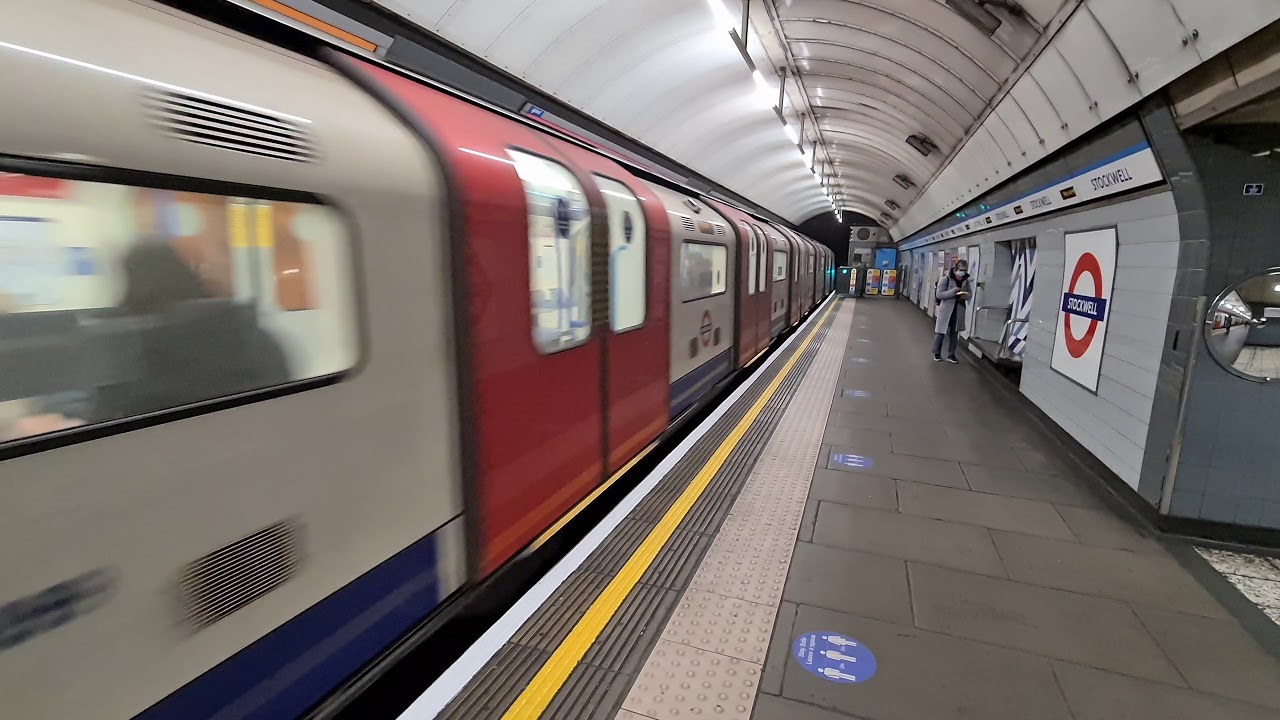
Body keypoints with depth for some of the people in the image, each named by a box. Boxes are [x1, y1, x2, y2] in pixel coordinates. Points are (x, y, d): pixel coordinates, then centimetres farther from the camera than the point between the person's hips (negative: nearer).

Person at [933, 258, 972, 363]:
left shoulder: (966, 281, 3)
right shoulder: (945, 279, -11)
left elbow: (970, 294, 12)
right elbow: (938, 294, -14)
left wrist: (965, 296, -11)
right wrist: (952, 292, -26)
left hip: (958, 311, 4)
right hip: (945, 310, -4)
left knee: (955, 333, 10)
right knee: (940, 332, 4)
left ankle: (951, 355, 19)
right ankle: (937, 353, 19)